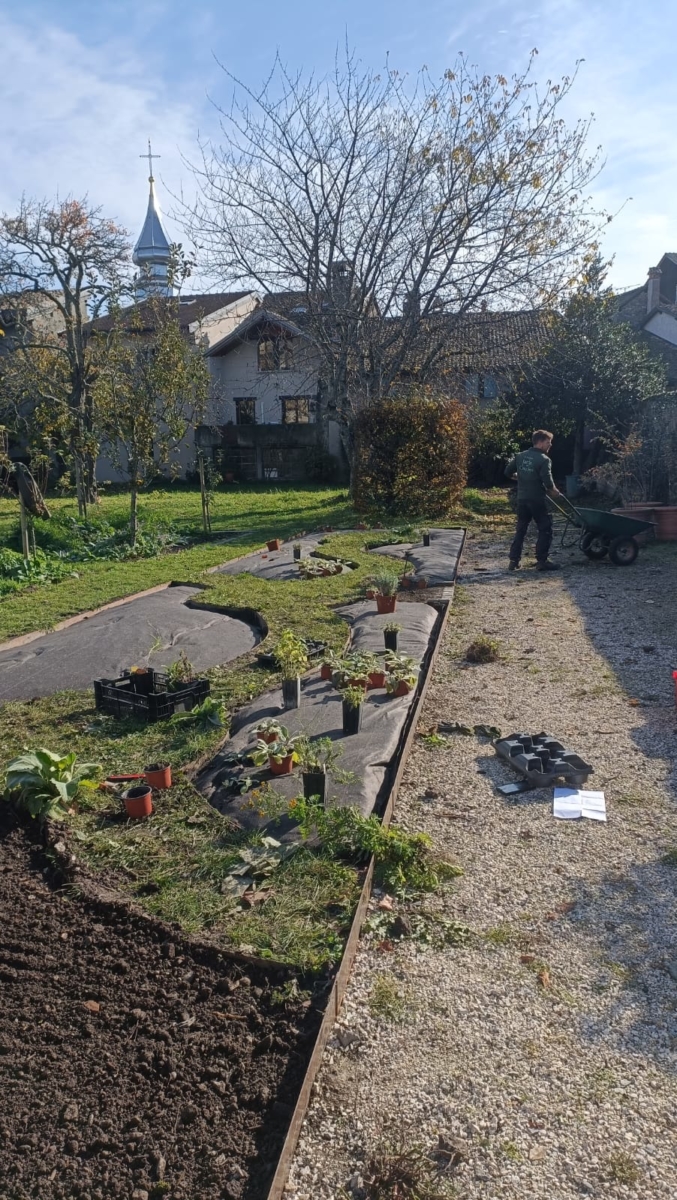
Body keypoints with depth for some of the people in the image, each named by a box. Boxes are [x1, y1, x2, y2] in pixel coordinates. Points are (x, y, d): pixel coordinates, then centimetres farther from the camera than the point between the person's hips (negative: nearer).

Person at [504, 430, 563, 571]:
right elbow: (548, 483, -19)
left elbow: (508, 472, 13)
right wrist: (555, 492, -1)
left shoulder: (520, 456, 7)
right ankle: (542, 561, 1)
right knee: (545, 529, 3)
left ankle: (514, 561, 10)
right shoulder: (544, 459, -12)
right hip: (537, 500, -6)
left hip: (522, 499, 6)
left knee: (521, 529, 13)